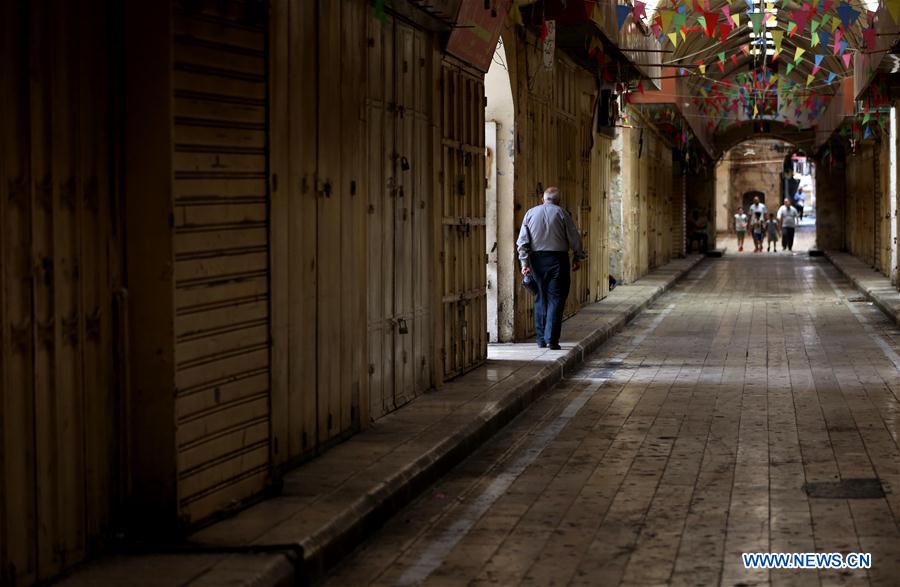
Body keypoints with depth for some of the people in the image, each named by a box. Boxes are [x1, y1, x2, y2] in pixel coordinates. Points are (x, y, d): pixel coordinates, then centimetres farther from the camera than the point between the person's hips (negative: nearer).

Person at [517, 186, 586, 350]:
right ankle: (551, 339, -9)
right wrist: (578, 257, 11)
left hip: (536, 260, 3)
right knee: (556, 298, -1)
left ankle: (541, 339, 14)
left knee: (540, 299, 12)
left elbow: (522, 241, 4)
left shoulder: (530, 213, 8)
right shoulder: (561, 213, -2)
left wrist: (525, 262, 3)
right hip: (557, 259, -3)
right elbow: (574, 238, -1)